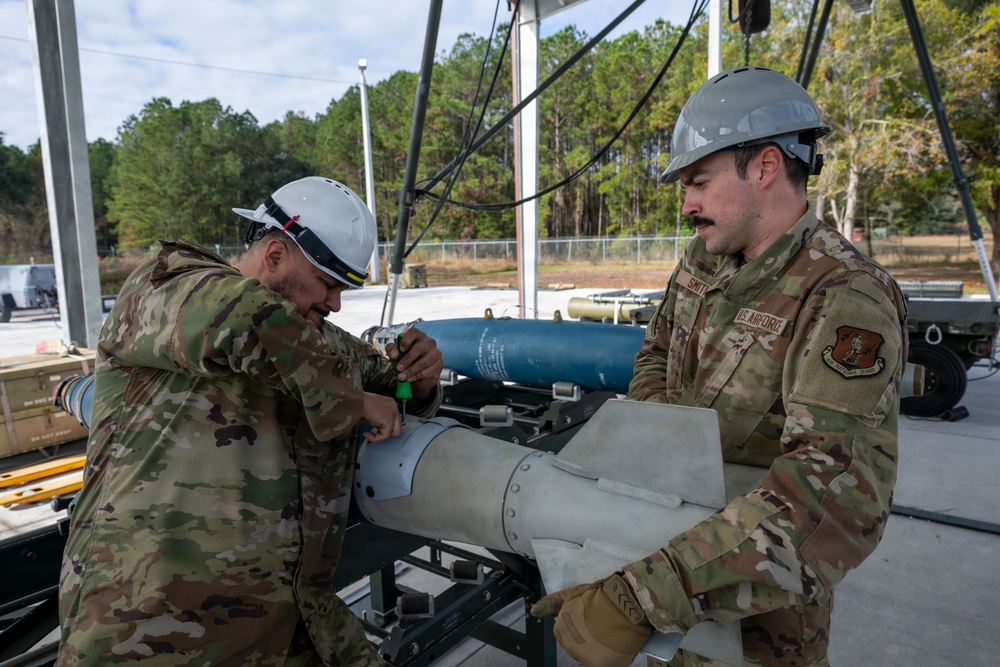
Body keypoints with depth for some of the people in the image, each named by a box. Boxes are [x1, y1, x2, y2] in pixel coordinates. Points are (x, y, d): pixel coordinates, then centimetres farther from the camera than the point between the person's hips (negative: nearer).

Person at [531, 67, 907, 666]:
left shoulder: (846, 300, -27)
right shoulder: (701, 261, -3)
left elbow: (841, 490, -39)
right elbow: (658, 353, 12)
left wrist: (642, 600, -46)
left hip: (763, 595, -6)